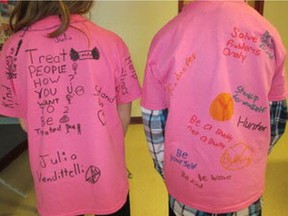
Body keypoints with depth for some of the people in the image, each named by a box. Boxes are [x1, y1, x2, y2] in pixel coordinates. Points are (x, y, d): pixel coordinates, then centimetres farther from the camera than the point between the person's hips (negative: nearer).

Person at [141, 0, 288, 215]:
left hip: (186, 188, -1)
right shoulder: (267, 34, -9)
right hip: (247, 189, 2)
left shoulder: (167, 35, -15)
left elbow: (154, 121, -9)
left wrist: (168, 172, 8)